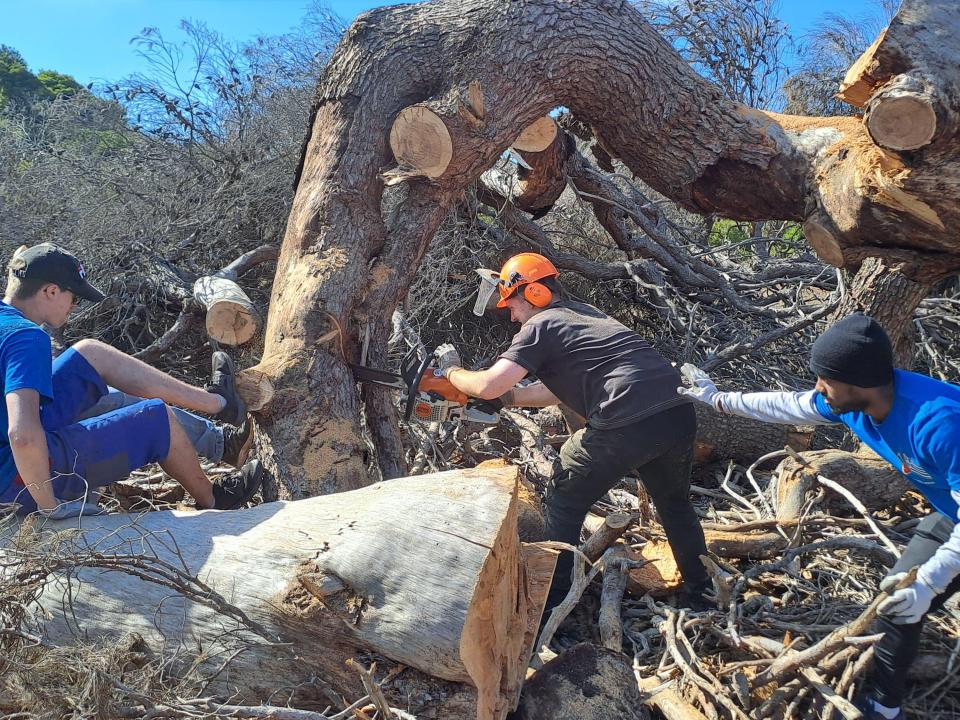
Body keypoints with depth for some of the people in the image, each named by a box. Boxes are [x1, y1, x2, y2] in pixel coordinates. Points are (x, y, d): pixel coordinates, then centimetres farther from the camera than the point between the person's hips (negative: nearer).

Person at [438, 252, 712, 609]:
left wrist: (451, 370, 13)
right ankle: (700, 593, 41)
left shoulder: (540, 325, 2)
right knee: (676, 504, 31)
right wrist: (507, 399, 31)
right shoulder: (584, 313, 25)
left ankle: (553, 597, 22)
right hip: (680, 416, 8)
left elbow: (488, 385, -6)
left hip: (628, 428, -8)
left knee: (564, 506, 15)